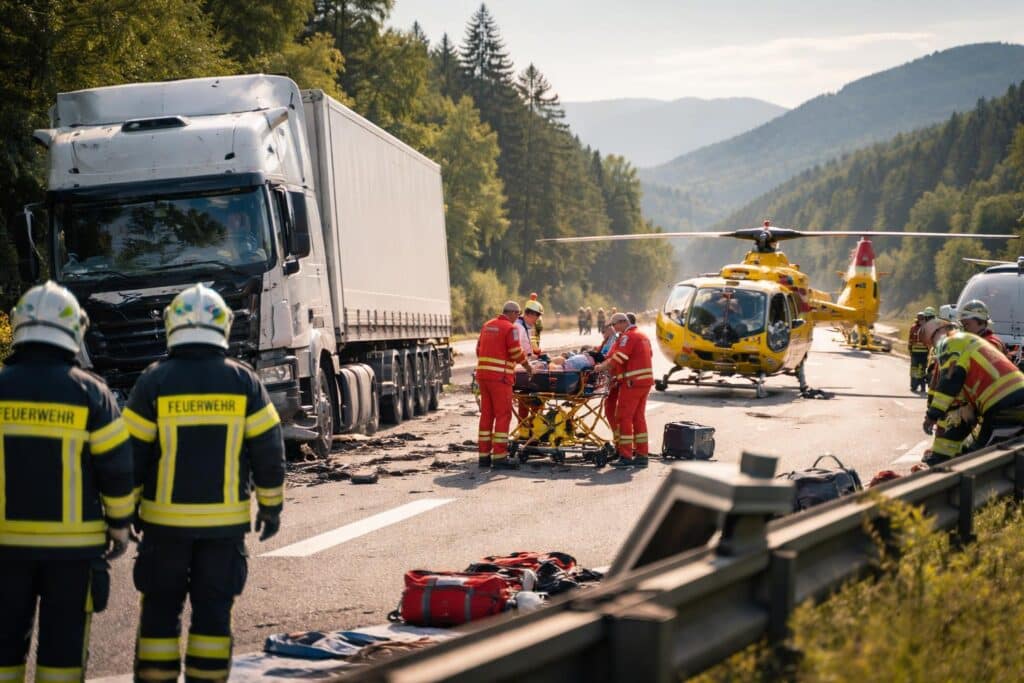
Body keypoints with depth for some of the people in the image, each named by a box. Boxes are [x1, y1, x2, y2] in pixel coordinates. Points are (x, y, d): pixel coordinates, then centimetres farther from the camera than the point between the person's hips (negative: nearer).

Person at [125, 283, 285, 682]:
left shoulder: (155, 381, -6)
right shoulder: (242, 380, -2)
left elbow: (132, 452, -5)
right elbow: (268, 450, 0)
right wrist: (271, 506, 10)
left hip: (166, 517, -1)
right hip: (225, 519, 1)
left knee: (161, 606, 8)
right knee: (213, 608, 9)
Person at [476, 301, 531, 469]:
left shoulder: (487, 326, 16)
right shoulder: (511, 328, -6)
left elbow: (479, 350, 19)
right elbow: (517, 353, -10)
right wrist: (528, 367, 6)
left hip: (482, 374, 7)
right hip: (500, 377, -7)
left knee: (486, 414, 11)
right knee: (503, 415, -2)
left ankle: (483, 455, 12)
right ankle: (499, 456, -6)